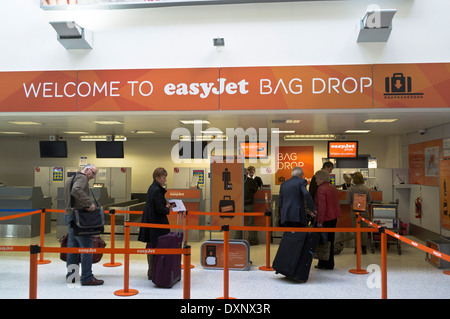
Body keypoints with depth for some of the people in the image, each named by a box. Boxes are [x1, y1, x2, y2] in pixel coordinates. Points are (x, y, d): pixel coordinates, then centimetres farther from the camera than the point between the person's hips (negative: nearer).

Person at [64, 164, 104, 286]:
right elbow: (76, 191, -29)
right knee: (87, 246, -8)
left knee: (73, 246, 14)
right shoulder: (82, 177, -9)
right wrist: (89, 203, -28)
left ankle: (70, 275, 20)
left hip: (69, 215, 10)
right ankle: (87, 278, -8)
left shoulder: (70, 179, 23)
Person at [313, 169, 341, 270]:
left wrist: (319, 221, -19)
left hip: (325, 220, -9)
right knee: (330, 241, 15)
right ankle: (330, 264, 22)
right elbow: (337, 203, 18)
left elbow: (321, 206, -21)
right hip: (333, 218, 9)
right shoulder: (333, 188, 11)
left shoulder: (321, 189, -17)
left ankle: (323, 264, 6)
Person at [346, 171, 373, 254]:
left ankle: (357, 248, 11)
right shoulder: (366, 189, -5)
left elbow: (348, 202, -7)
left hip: (354, 211, -1)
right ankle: (364, 248, 11)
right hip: (364, 211, 1)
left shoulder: (350, 189, -10)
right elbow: (370, 200, 5)